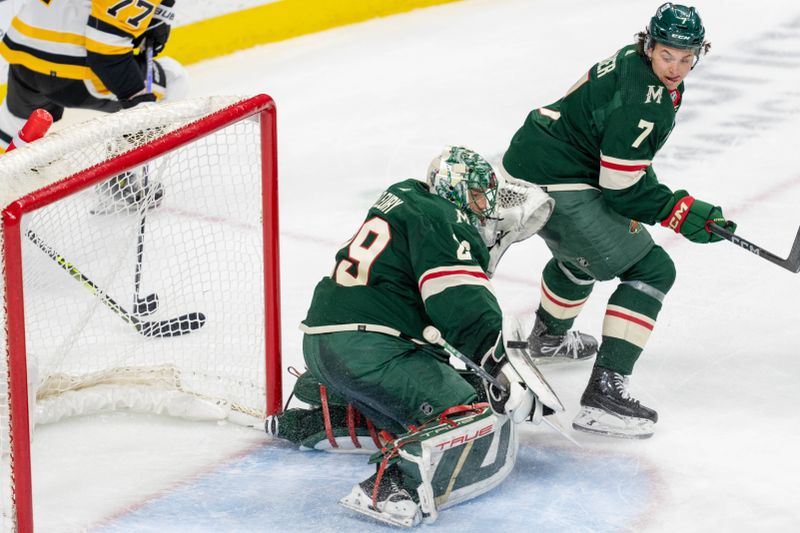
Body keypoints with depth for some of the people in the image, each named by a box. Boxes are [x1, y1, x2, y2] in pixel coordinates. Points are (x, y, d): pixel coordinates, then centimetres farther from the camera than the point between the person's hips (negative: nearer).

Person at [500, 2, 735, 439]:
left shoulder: (633, 61, 7)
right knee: (651, 271, -10)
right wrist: (681, 212, -15)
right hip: (558, 188, -11)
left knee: (582, 254, 38)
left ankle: (549, 335, 66)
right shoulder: (644, 100, -23)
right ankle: (603, 394, -19)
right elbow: (621, 187, -20)